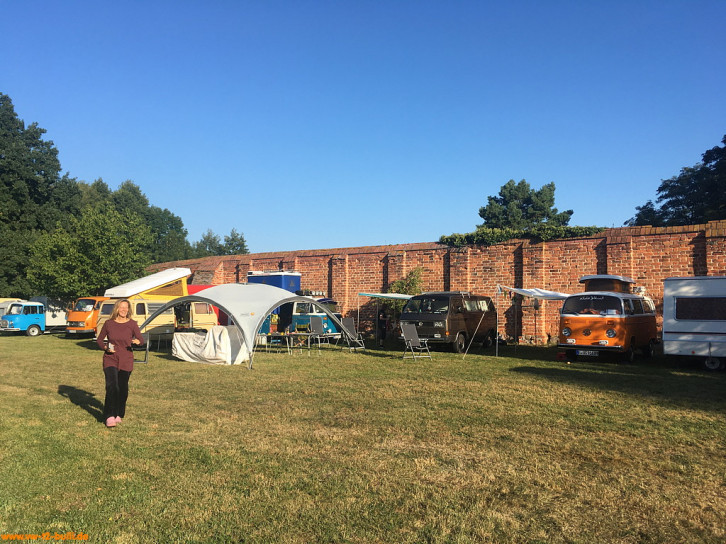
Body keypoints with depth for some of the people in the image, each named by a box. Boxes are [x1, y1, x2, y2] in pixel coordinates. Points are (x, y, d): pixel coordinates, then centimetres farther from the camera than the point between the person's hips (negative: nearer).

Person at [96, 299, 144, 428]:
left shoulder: (132, 324, -1)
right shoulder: (109, 324, 0)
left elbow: (141, 339, -1)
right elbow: (99, 339, 11)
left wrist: (138, 341, -24)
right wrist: (105, 347, -8)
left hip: (126, 360, 1)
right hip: (110, 359, -1)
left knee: (123, 388, 8)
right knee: (112, 386, -15)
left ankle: (119, 414, 27)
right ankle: (109, 417, -9)